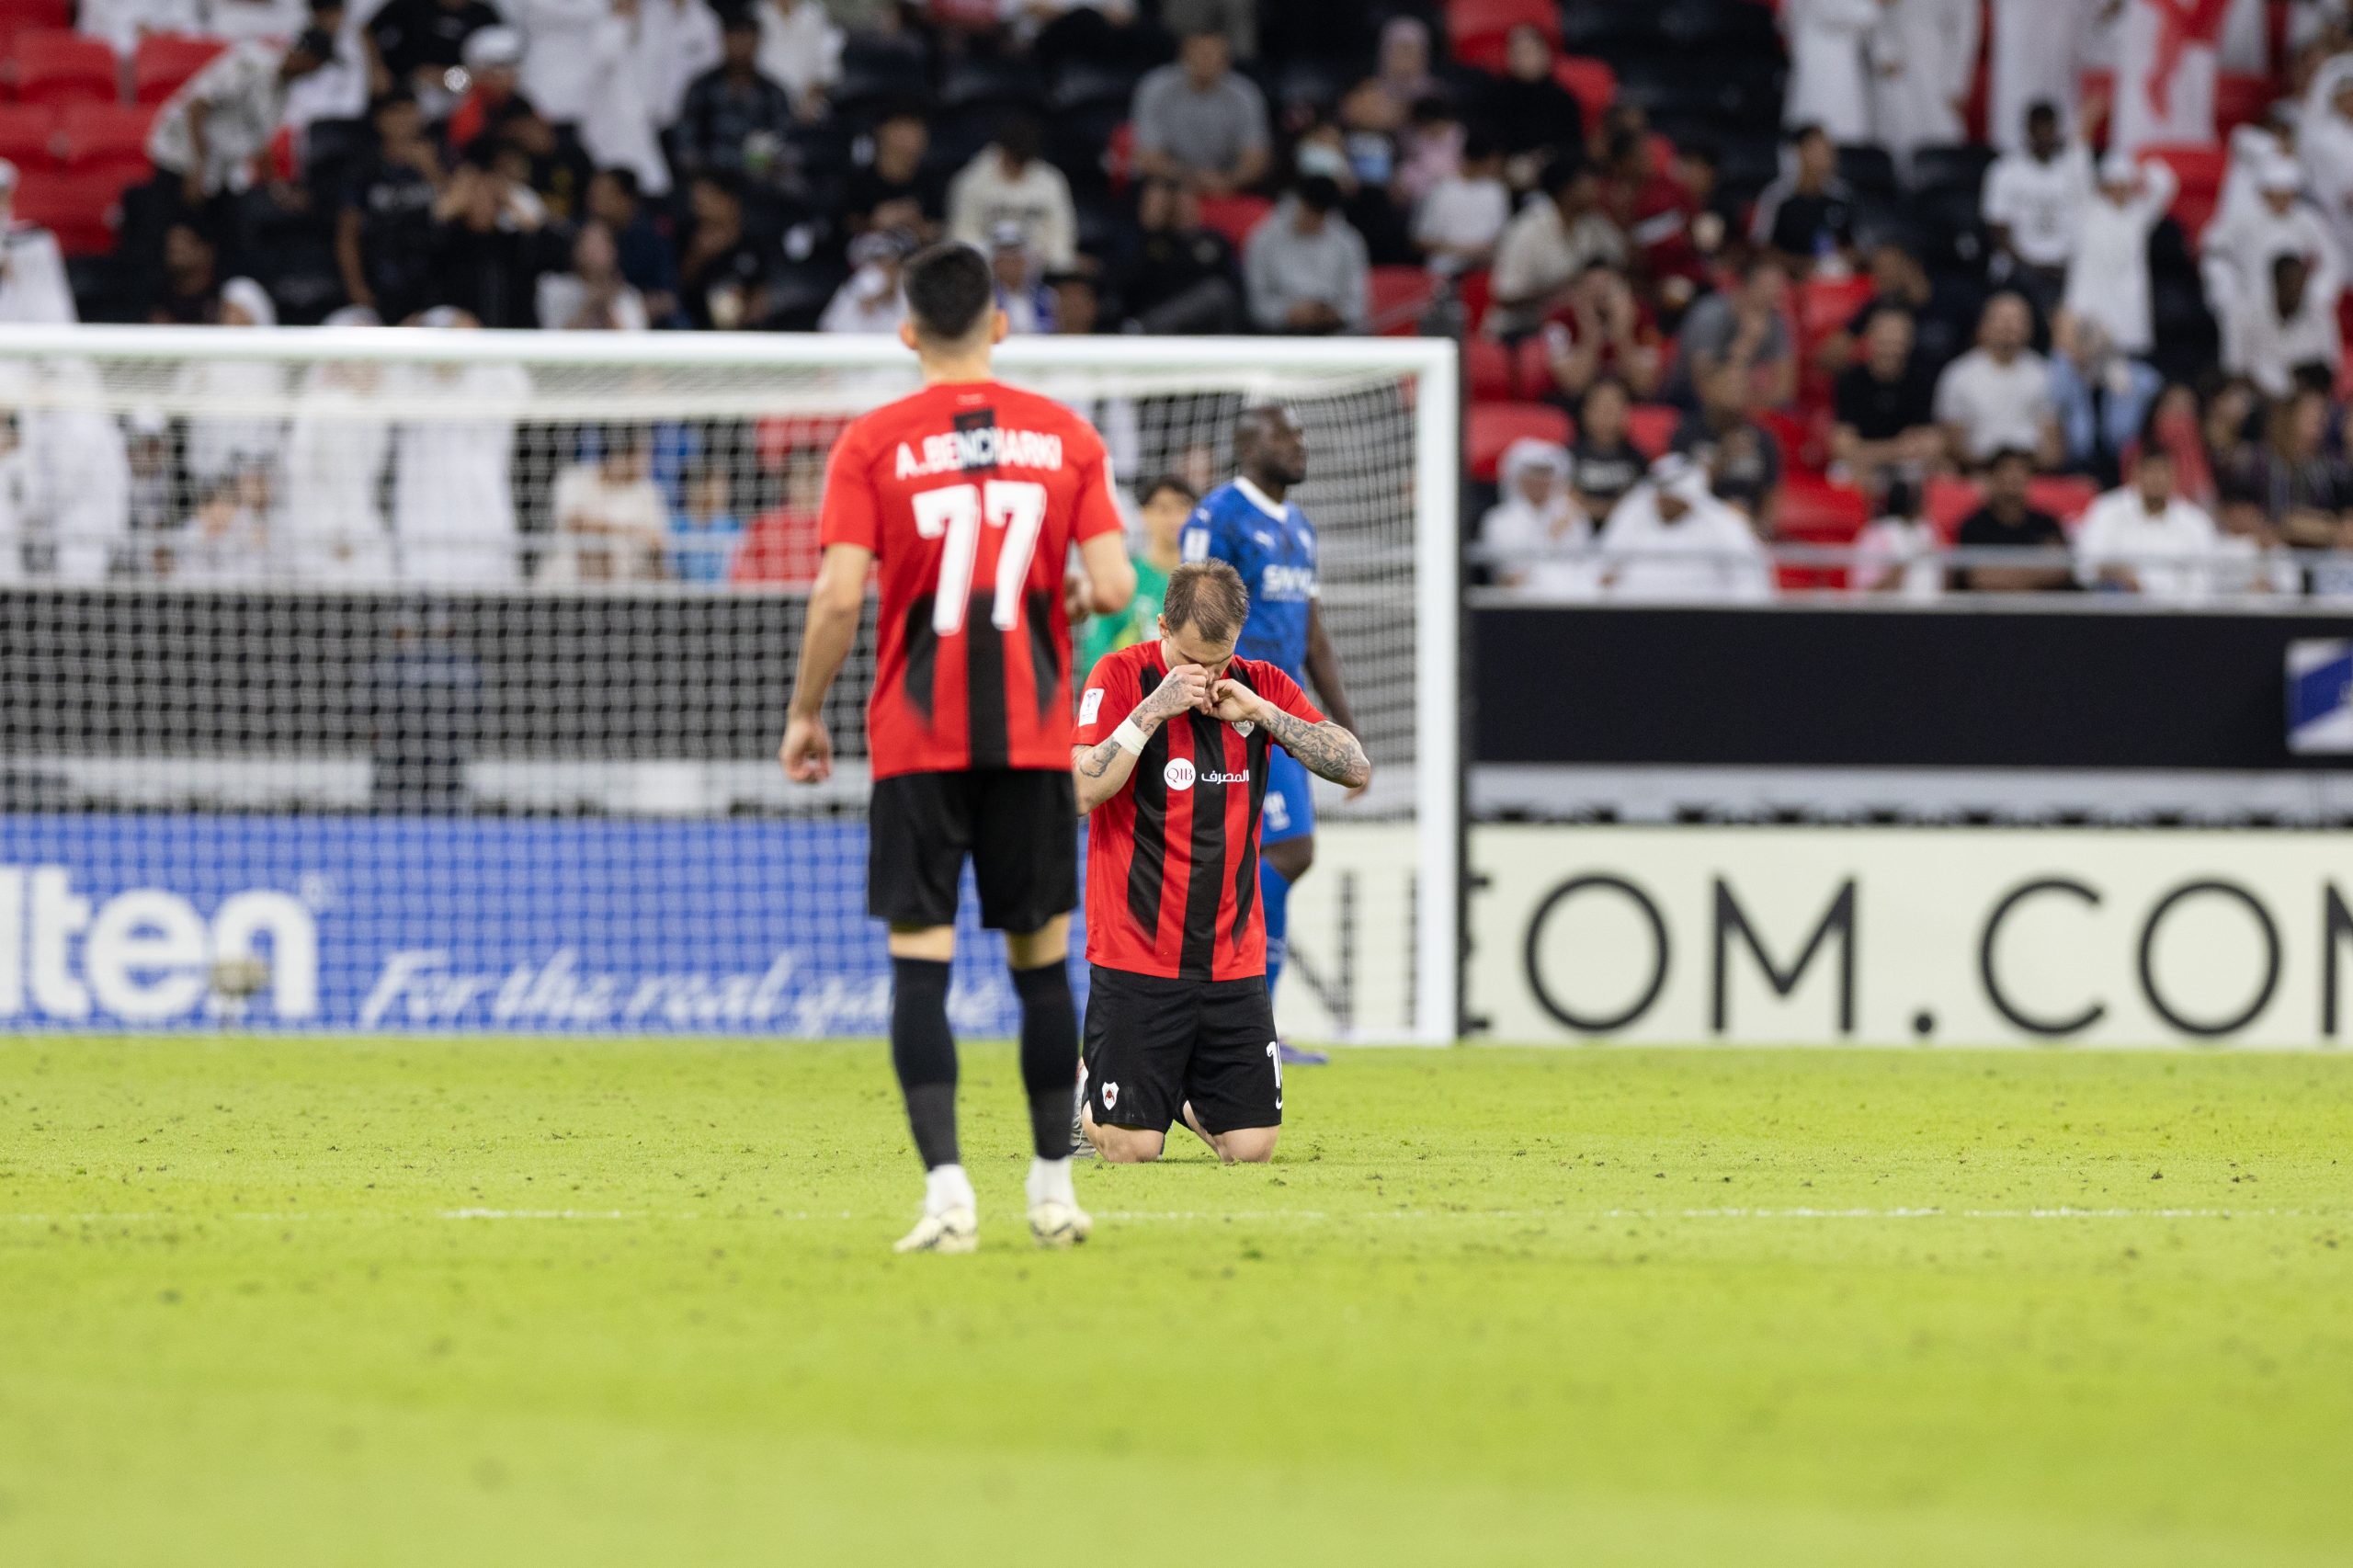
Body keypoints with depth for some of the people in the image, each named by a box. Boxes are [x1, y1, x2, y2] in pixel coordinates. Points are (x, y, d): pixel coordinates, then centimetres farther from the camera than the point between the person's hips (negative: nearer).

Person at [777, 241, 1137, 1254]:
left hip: (916, 742, -2)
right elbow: (1113, 587, -4)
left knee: (920, 960, -3)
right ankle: (1054, 1189, 17)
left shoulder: (872, 445, -3)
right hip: (1035, 737, 2)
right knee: (1042, 956, 12)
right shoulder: (1065, 436, 3)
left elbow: (839, 596, -9)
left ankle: (947, 1191, -14)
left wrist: (804, 714, 3)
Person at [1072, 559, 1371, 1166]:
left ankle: (1189, 1100, 31)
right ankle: (1091, 1104, 28)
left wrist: (1262, 712, -11)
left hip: (1233, 957, 4)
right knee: (1132, 1148, -7)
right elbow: (1082, 793, -16)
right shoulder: (1122, 675, -5)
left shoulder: (1262, 686, 7)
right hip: (1137, 953, -4)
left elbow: (1357, 769, -2)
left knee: (1252, 1148, -2)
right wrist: (1153, 710, -22)